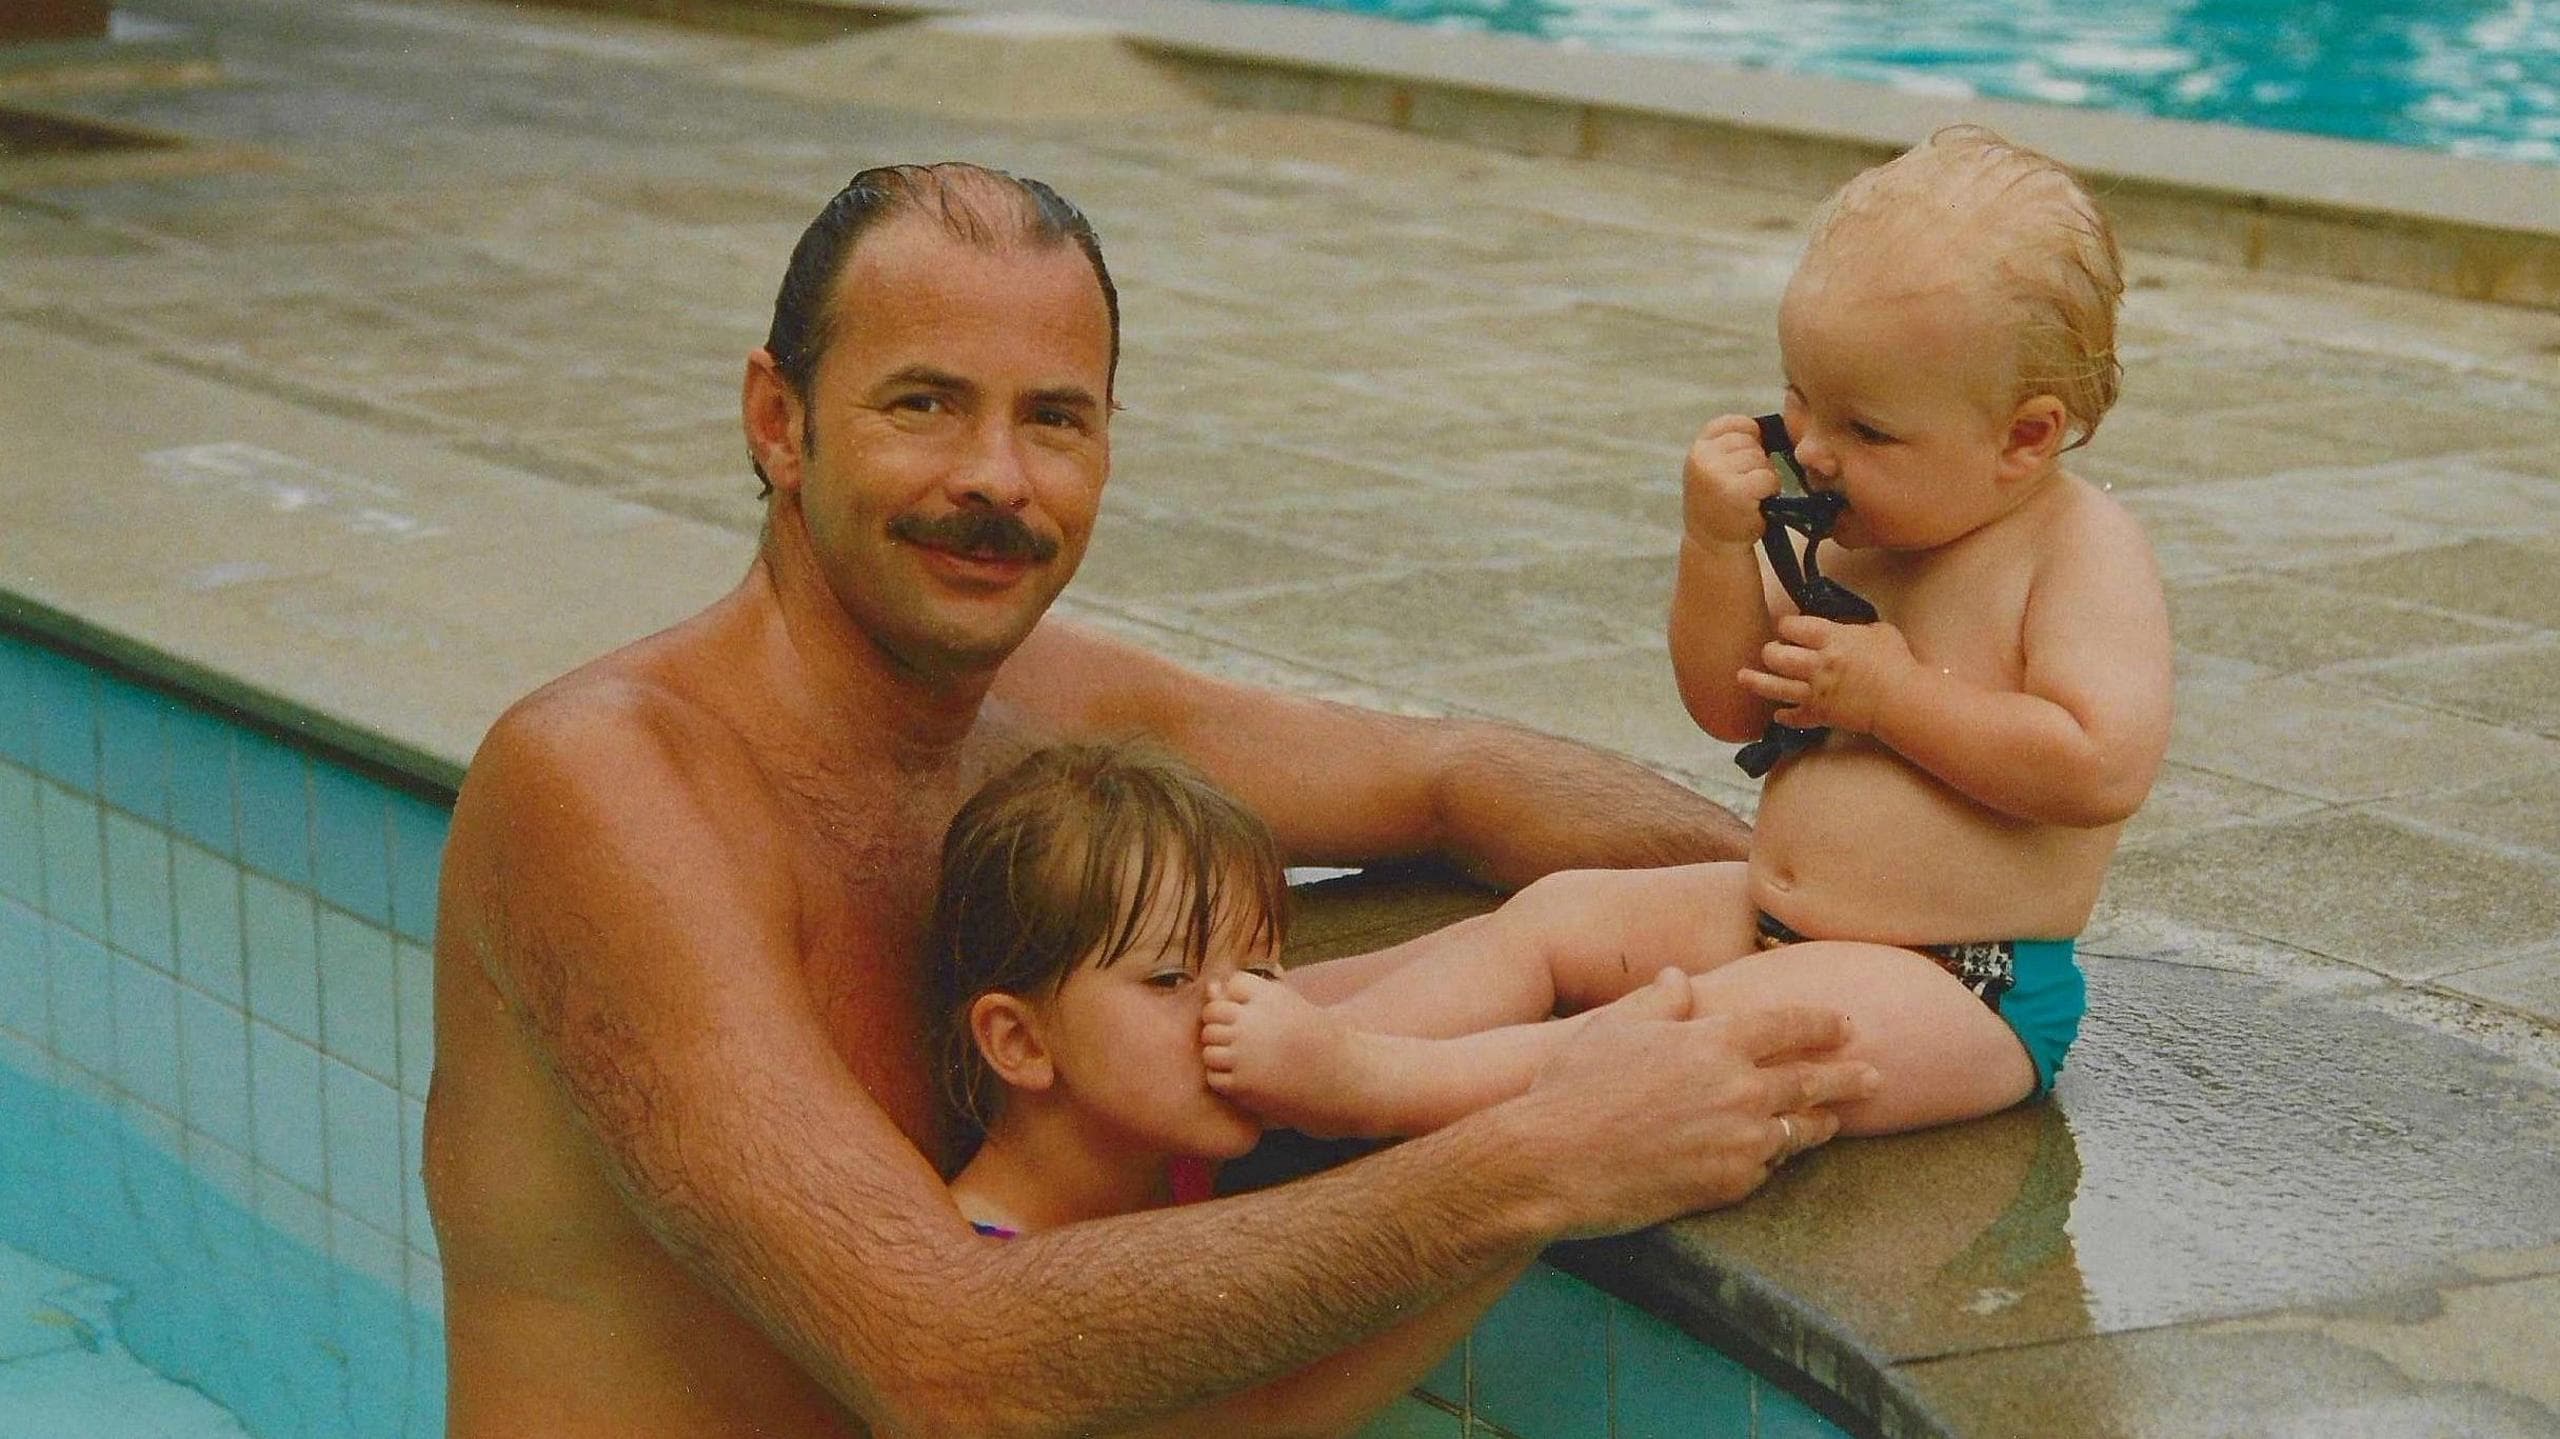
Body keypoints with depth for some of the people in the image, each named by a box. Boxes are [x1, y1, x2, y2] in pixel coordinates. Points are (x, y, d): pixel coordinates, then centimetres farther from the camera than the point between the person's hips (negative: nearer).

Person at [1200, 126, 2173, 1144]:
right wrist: (1717, 544, -7)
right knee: (1557, 914, -1)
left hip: (1959, 997, -9)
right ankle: (1340, 1035, -19)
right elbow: (1729, 708, 10)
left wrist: (1891, 695, -21)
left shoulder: (2088, 552, -14)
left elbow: (2105, 765, -26)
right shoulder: (1846, 533, 9)